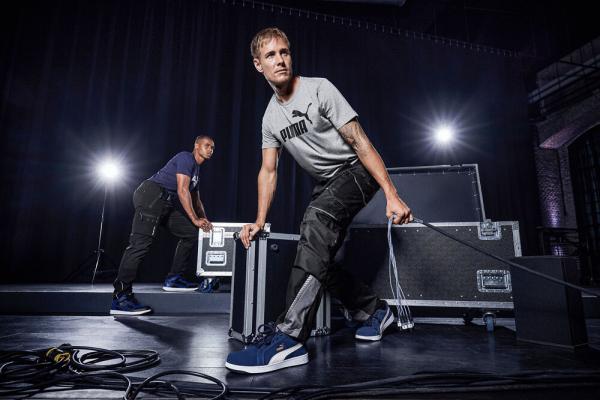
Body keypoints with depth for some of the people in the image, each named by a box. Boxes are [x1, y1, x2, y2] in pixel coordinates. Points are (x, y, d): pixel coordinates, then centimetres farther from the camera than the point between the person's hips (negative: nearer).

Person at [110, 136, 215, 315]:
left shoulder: (196, 169, 23)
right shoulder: (186, 158, -7)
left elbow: (195, 199, 28)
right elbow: (182, 191, -15)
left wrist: (205, 220, 16)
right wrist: (196, 220, -14)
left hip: (166, 203, 10)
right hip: (151, 195, -10)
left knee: (191, 232, 5)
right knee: (141, 243, -17)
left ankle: (174, 279, 9)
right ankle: (120, 297, -16)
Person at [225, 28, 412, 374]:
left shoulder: (319, 89, -12)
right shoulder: (271, 117, 6)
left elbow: (360, 142, -18)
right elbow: (269, 170, 6)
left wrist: (392, 195, -24)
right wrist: (260, 221, -4)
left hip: (357, 170, -7)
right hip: (326, 183, 7)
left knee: (316, 220, -35)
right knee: (318, 259, 1)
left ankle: (289, 339, -38)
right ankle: (376, 311, 22)